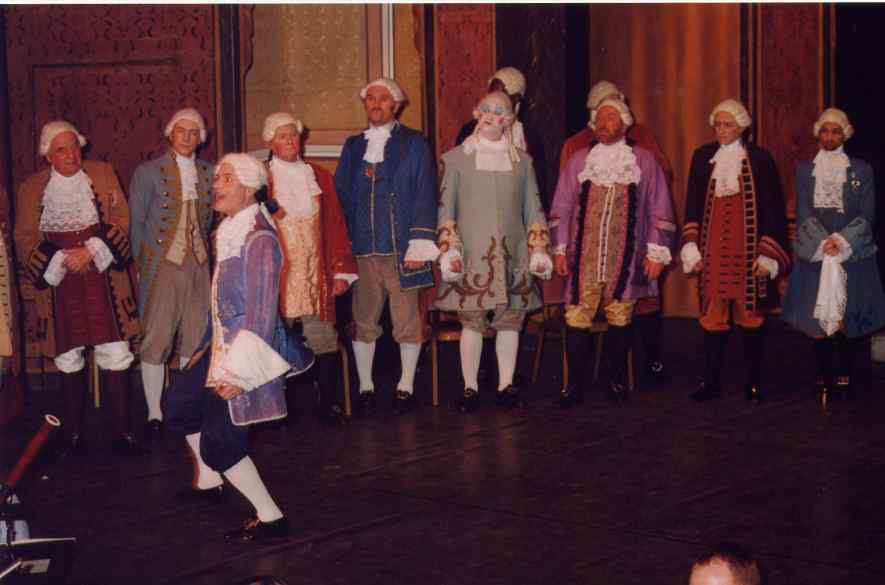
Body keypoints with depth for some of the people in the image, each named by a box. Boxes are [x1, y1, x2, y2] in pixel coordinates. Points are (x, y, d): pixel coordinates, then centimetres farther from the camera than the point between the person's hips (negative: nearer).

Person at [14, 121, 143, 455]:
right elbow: (25, 240, 1)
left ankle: (122, 432, 5)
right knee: (68, 359, 8)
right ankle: (73, 433, 19)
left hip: (102, 279, 0)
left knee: (115, 355, -3)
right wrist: (61, 260, -13)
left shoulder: (103, 175, 6)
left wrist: (91, 251, -14)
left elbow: (121, 220, 0)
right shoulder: (31, 188, 4)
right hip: (58, 284, 0)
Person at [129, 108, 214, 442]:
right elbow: (136, 223, 1)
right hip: (162, 264, -4)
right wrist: (142, 265, -2)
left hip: (198, 264, 4)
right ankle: (154, 414, 5)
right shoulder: (148, 172, -1)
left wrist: (204, 252, 8)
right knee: (156, 339, -2)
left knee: (195, 338, 7)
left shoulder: (208, 173, 9)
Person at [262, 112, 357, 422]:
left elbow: (335, 225, 11)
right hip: (276, 276, -2)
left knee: (324, 343, 0)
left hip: (316, 276, 2)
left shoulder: (319, 176, 13)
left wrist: (342, 271, 6)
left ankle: (328, 404, 10)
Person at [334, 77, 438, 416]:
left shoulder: (413, 144, 4)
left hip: (401, 248, -3)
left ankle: (406, 387, 12)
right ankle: (365, 387, 14)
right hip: (362, 248, 3)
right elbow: (341, 195, 13)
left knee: (407, 318, 2)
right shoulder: (353, 146, 14)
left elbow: (425, 195, -1)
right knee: (363, 320, 5)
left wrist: (420, 244, -10)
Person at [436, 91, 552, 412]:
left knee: (510, 320, 2)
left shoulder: (521, 160, 11)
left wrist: (538, 248, 7)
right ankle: (470, 387, 6)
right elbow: (445, 207, 4)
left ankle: (506, 385, 10)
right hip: (472, 254, -2)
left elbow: (533, 208, 14)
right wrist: (448, 249, -4)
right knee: (471, 321, -3)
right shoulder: (457, 157, 5)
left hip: (512, 255, 2)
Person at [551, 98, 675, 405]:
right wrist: (559, 249, 6)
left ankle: (618, 380, 18)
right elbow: (561, 208, 12)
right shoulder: (579, 159, 9)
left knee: (620, 319, 6)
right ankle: (574, 385, 2)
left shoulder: (644, 160, 5)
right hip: (584, 256, 1)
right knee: (577, 318, -4)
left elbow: (660, 210, 6)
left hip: (625, 258, -1)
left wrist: (657, 252, 1)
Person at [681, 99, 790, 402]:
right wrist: (691, 249, 2)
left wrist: (767, 255, -6)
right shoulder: (702, 157, 8)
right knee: (712, 315, 2)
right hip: (713, 250, 2)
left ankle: (754, 382, 12)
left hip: (748, 250, -2)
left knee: (750, 314, 3)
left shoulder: (760, 159, 0)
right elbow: (693, 206, 9)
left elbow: (773, 209, 0)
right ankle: (711, 381, 10)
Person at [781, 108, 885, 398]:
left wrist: (841, 241, -13)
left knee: (848, 316, -4)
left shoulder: (861, 170, 5)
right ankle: (824, 374, 6)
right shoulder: (805, 170, 8)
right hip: (814, 254, 1)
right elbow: (803, 213, 1)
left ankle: (844, 374, 4)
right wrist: (824, 243, -13)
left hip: (853, 253, -1)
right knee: (816, 316, -3)